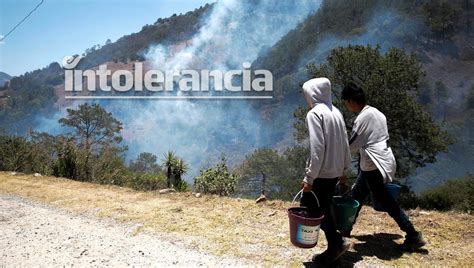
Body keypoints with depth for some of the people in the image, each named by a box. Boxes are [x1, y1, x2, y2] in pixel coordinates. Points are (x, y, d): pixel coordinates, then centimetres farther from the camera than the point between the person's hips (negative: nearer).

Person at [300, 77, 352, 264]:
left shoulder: (314, 113, -14)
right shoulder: (336, 112, 9)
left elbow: (317, 148, -20)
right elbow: (345, 143, 12)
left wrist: (309, 177, -17)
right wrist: (345, 167, 21)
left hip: (321, 173, -8)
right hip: (335, 171, 8)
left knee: (308, 206, 4)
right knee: (324, 208, 16)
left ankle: (337, 241, 1)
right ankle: (334, 247, 21)